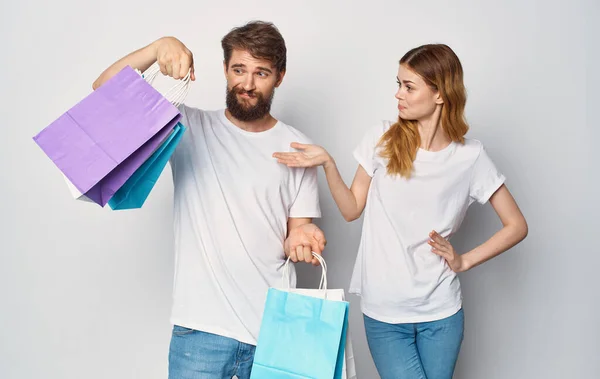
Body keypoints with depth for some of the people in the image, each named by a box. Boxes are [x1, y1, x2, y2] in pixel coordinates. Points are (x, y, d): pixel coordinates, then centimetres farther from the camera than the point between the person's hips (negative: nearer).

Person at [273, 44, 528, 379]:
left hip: (441, 314, 1)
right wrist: (328, 163, -10)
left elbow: (517, 226, 3)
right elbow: (352, 209, 4)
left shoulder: (470, 156, -4)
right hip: (383, 313, 0)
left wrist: (464, 261, -5)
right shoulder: (383, 140, -2)